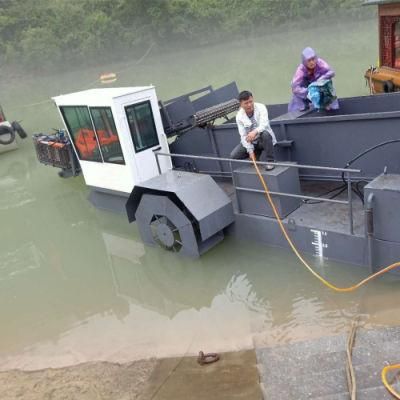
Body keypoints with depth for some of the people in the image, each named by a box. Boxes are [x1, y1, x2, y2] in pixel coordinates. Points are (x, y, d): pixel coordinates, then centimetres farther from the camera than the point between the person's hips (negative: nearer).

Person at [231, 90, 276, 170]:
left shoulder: (261, 107, -17)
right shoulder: (239, 116, -10)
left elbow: (264, 124, -32)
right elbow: (243, 136, -13)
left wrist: (255, 132, -53)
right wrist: (250, 151, -22)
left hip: (263, 139, -3)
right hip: (251, 142, 3)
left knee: (265, 134, -39)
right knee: (233, 155, -14)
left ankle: (270, 161, -21)